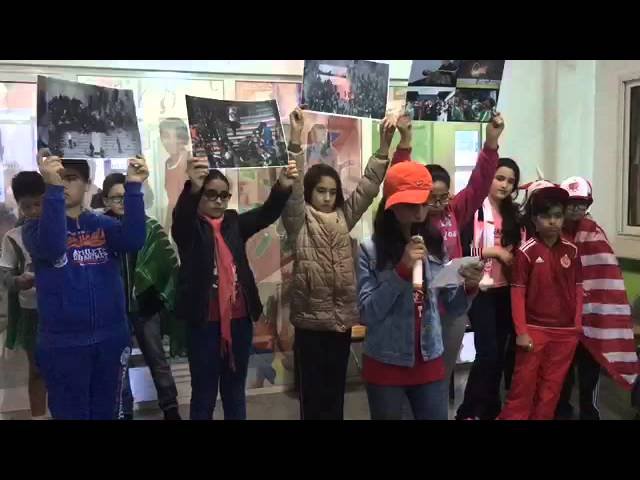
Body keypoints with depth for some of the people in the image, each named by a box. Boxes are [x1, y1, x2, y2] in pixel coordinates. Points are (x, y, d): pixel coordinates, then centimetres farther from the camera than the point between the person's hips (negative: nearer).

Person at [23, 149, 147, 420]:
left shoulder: (103, 224, 5)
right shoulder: (36, 227, -2)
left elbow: (134, 241, -16)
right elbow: (51, 247, -26)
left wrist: (133, 187, -27)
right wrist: (52, 188, -36)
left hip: (111, 338, 2)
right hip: (62, 343, -2)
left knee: (106, 413, 16)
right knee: (71, 415, 8)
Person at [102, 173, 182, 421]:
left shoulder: (150, 227, -3)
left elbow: (172, 264, 0)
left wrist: (166, 296, -2)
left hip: (145, 305, 0)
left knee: (158, 361, 11)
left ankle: (171, 409, 23)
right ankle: (125, 412, 27)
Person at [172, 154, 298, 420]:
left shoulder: (235, 223, 8)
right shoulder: (189, 228, -2)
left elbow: (267, 212, -7)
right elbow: (181, 215, -25)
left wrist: (283, 187, -29)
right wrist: (193, 187, -47)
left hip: (239, 319, 4)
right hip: (204, 322, -4)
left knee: (235, 392, 16)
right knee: (204, 393, 8)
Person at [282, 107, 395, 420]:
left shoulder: (344, 217, 8)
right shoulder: (299, 221, -4)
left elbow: (368, 186, 4)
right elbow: (292, 188, -18)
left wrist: (384, 145, -6)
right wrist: (296, 140, -29)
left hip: (342, 317, 4)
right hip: (310, 318, -4)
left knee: (336, 388, 15)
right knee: (312, 389, 6)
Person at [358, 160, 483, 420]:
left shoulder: (435, 246, 1)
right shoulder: (370, 249, -12)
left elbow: (453, 309, 5)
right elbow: (367, 313, -17)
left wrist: (469, 287, -15)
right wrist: (402, 270, -24)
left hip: (430, 363, 4)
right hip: (385, 366, -3)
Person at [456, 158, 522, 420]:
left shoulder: (513, 213, 12)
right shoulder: (474, 209, -6)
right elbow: (462, 249, -13)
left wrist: (511, 257, -2)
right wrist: (494, 251, -14)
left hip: (506, 291, 6)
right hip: (481, 290, -6)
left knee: (501, 351, 9)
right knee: (488, 351, -8)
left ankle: (489, 407, 22)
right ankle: (467, 410, 5)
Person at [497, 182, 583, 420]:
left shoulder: (571, 251, 2)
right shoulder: (526, 251, -9)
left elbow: (577, 288, 8)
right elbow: (517, 292, -9)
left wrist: (577, 325, 5)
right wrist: (521, 331, -11)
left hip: (565, 332, 4)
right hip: (534, 329, -4)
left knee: (552, 386, 14)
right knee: (524, 385, 4)